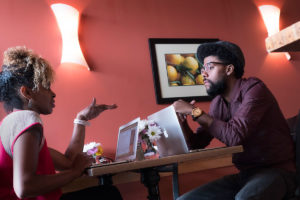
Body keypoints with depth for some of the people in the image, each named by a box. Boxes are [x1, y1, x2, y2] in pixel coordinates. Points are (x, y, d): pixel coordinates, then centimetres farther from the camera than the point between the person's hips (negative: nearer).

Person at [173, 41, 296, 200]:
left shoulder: (254, 89, -13)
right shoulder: (217, 103, 8)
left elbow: (234, 136, -26)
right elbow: (196, 144, 9)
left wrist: (195, 112, -19)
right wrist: (182, 121, -9)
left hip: (277, 170, -6)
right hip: (244, 175, 7)